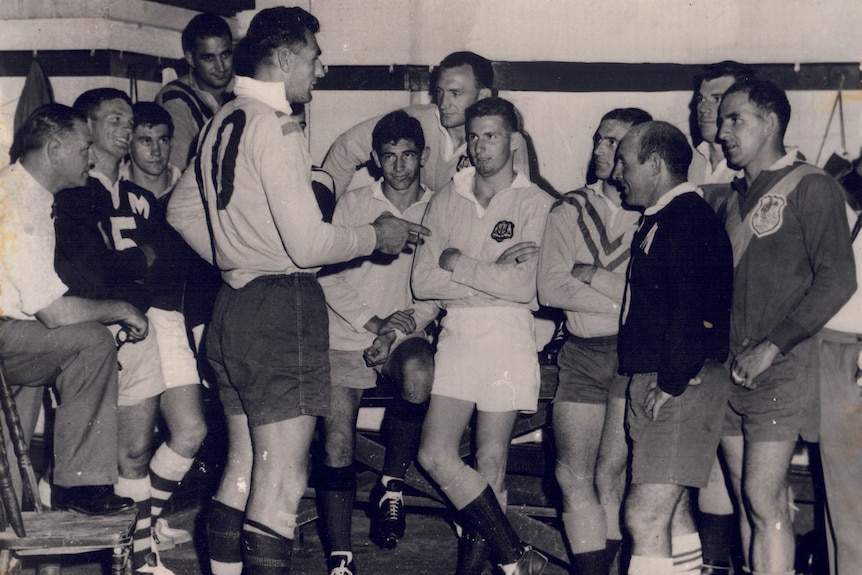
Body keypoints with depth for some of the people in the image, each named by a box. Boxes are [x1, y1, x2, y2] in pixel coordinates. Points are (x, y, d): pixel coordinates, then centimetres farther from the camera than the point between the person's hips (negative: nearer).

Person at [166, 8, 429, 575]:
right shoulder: (277, 128, -15)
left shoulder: (223, 122, 14)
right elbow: (307, 243, -20)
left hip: (232, 308, 10)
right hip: (282, 311, -10)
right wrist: (376, 237, -5)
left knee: (242, 471, 16)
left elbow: (182, 210, 26)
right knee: (281, 484, -7)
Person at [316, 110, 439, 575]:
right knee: (337, 444, -6)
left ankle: (392, 484, -15)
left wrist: (398, 330, -12)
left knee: (418, 372, -35)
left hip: (405, 334, -1)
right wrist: (372, 321, -10)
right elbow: (328, 274, 0)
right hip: (347, 336, 1)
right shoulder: (353, 204, 5)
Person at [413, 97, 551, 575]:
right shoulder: (446, 201, 10)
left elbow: (524, 287, -11)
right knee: (435, 455, -8)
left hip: (507, 334, -3)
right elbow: (422, 281, 0)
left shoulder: (534, 204, 0)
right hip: (455, 332, 3)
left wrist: (457, 262, -7)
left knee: (490, 463, 1)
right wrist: (492, 273, -9)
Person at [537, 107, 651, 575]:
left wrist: (591, 276, -7)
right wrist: (623, 294, -8)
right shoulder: (570, 211, 12)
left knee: (610, 478, -3)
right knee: (573, 476, 3)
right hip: (581, 353, 4)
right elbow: (550, 288, 0)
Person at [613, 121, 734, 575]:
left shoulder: (690, 218, -13)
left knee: (645, 513, -14)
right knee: (671, 512, 17)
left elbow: (691, 309, -22)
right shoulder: (657, 220, 20)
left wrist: (671, 382, -21)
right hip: (655, 383, 11)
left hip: (683, 384, -11)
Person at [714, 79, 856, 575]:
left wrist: (771, 348, -16)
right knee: (749, 498, 8)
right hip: (729, 369, 7)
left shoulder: (811, 187, -4)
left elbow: (837, 280, -13)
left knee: (763, 498, -11)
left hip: (780, 370, -7)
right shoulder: (735, 198, 19)